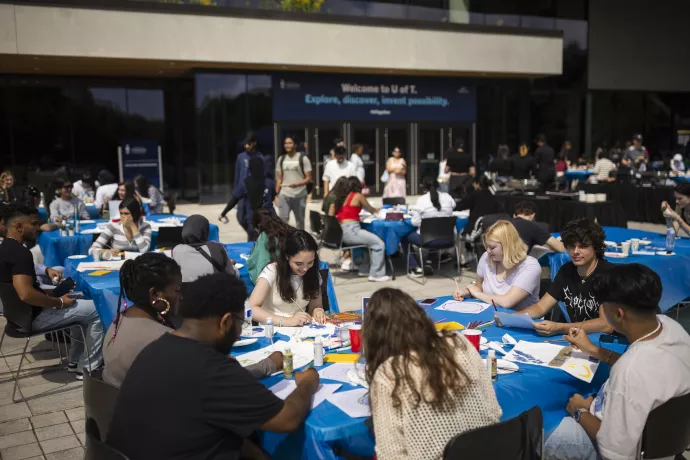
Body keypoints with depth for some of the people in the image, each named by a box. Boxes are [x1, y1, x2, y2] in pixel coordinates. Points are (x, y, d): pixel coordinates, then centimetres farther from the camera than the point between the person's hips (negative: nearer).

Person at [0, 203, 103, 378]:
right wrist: (60, 302, -21)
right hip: (34, 316, -11)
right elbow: (26, 294, -34)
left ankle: (75, 360, 27)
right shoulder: (20, 252, -25)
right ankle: (88, 368, 6)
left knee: (82, 305, 25)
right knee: (98, 310, -4)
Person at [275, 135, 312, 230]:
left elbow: (308, 178, -6)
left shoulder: (303, 158, -3)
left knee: (300, 221, 10)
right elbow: (279, 178, 12)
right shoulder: (281, 159, 9)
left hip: (300, 195, -2)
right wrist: (276, 194, 3)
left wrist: (297, 184, -23)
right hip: (284, 195, 2)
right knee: (282, 219, -7)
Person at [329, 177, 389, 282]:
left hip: (340, 232, 8)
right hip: (350, 230, -8)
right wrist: (377, 210, 34)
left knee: (368, 241, 26)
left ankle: (364, 270, 27)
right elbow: (371, 210, 13)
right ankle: (376, 274, -5)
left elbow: (330, 215, 15)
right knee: (378, 243, -5)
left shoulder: (339, 197, 16)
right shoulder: (358, 196, 0)